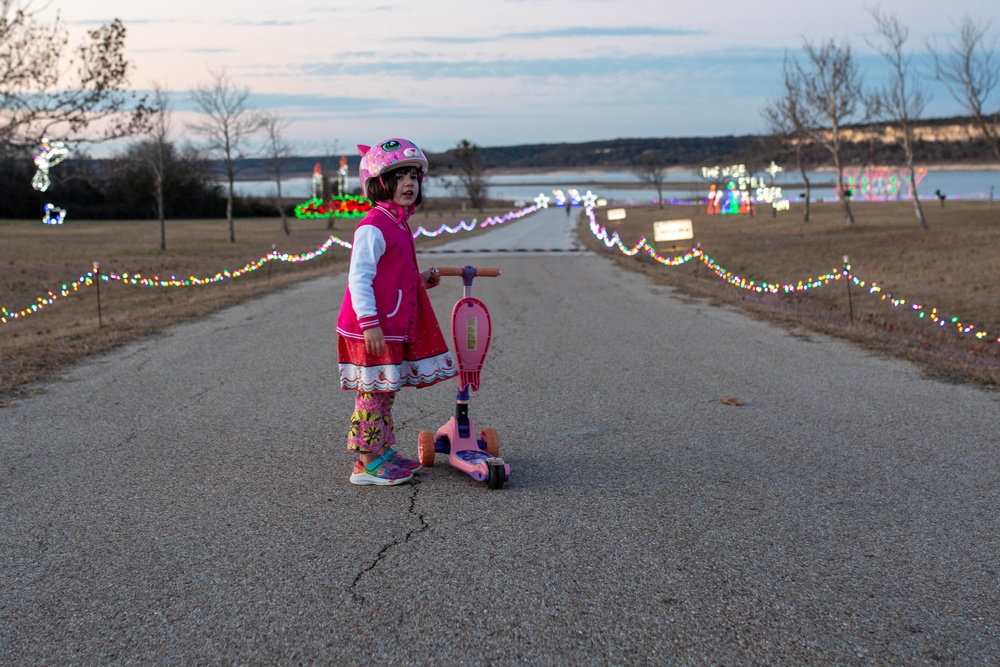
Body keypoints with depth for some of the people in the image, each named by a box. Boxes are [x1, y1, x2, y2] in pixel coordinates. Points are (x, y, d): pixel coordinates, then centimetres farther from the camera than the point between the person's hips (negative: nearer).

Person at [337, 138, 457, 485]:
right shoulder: (373, 228, -16)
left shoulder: (398, 224, 15)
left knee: (384, 390, 17)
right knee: (373, 392, -4)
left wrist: (422, 279, 15)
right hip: (373, 329, -10)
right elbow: (359, 278, -21)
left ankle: (383, 451, 28)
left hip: (394, 327, 10)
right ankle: (367, 463, 4)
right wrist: (369, 323, -25)